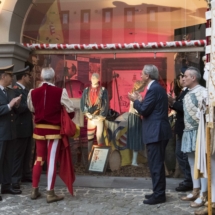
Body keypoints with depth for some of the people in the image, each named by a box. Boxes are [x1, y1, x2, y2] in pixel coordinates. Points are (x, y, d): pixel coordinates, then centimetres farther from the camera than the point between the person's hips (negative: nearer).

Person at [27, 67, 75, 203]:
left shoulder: (33, 93, -2)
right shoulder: (60, 92, -12)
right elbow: (70, 110, -6)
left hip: (39, 129, 4)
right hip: (54, 130, -4)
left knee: (39, 159, 16)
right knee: (52, 160, 1)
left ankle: (35, 190, 23)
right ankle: (50, 193, 7)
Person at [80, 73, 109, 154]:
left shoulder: (103, 90, 2)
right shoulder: (86, 90, 8)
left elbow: (106, 104, -3)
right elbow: (82, 103, 5)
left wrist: (102, 116, -9)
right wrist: (87, 114, -5)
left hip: (99, 117, -2)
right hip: (89, 118, 2)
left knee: (99, 136, -5)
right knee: (89, 137, 6)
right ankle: (88, 154, 15)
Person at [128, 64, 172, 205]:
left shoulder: (153, 89, -15)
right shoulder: (157, 88, 16)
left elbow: (144, 110, -17)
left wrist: (136, 101, -1)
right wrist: (140, 101, 14)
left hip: (156, 132, -11)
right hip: (159, 131, 11)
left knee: (155, 164, -4)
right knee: (157, 163, 16)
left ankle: (159, 195, 4)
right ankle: (159, 192, 25)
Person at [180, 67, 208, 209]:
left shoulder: (202, 92, -13)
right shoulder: (188, 94, 15)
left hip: (198, 132, -9)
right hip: (189, 132, 9)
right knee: (193, 163, 14)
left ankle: (203, 195, 5)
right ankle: (196, 191, 24)